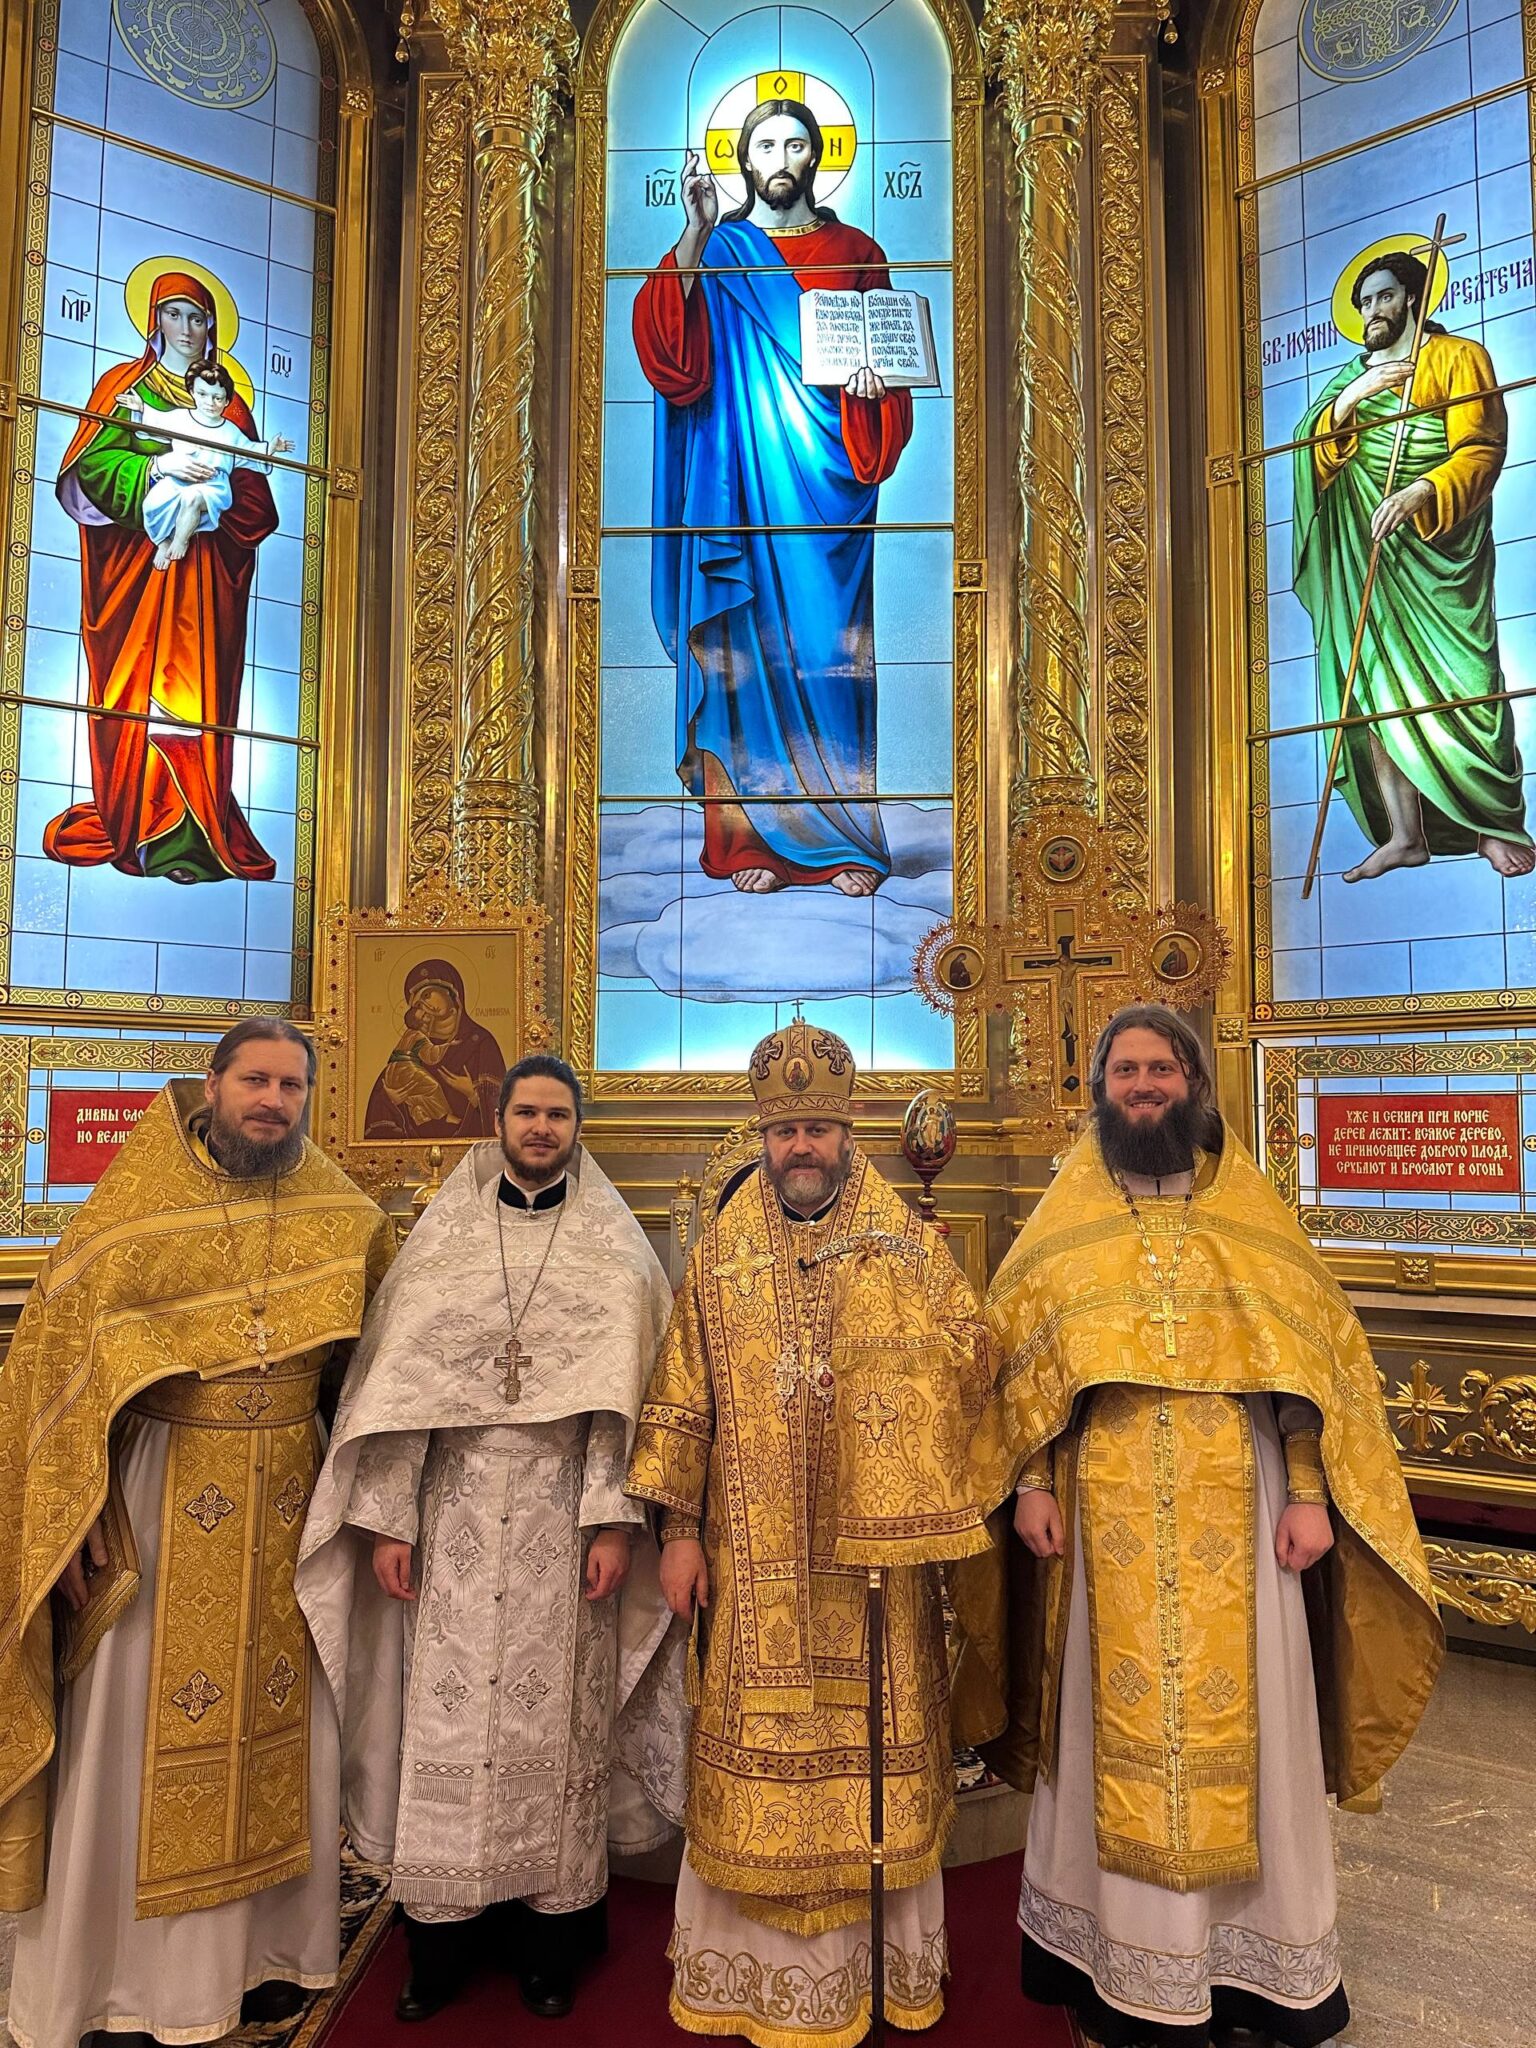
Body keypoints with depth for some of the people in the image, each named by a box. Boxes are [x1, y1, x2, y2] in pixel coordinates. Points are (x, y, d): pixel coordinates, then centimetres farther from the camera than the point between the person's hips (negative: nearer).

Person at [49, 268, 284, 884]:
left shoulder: (228, 404, 19)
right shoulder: (123, 384, 13)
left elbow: (254, 498, 11)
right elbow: (91, 462, -1)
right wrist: (159, 467, -15)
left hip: (202, 572, 2)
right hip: (135, 560, -1)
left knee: (197, 690, -6)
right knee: (138, 686, -9)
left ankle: (190, 836, -9)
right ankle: (136, 826, -9)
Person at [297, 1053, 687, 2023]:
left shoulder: (614, 1244, 3)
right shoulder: (444, 1234, 7)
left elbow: (627, 1390, -3)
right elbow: (398, 1379, 4)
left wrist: (614, 1519, -11)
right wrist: (387, 1518, -2)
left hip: (563, 1515, -1)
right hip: (455, 1514, 1)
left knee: (555, 1715, 6)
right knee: (446, 1715, 5)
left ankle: (552, 1938, 23)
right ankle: (441, 1937, 22)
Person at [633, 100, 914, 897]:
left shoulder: (855, 251, 15)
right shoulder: (715, 250, 11)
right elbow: (665, 339, -6)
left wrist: (874, 384, -7)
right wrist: (696, 231, -13)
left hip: (829, 478, 1)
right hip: (742, 480, -1)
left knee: (833, 645, -3)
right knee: (746, 646, -4)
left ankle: (853, 839, 3)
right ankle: (749, 837, 1)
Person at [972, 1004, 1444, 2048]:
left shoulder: (1251, 1210, 5)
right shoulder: (1066, 1218, 5)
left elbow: (1309, 1357, 3)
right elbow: (1021, 1355, 4)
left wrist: (1309, 1492, -4)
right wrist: (1032, 1482, -4)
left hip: (1239, 1507, 0)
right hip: (1111, 1518, 0)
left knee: (1245, 1717, 7)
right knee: (1123, 1719, 7)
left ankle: (1261, 1960, 25)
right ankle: (1128, 1960, 23)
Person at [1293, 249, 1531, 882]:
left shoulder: (1457, 356, 7)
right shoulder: (1352, 375, 22)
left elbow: (1482, 449, -6)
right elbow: (1314, 449, 8)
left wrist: (1420, 493, -23)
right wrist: (1350, 399, -10)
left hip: (1436, 546, -4)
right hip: (1364, 552, 5)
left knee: (1457, 680, -11)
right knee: (1375, 686, -4)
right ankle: (1404, 832, -2)